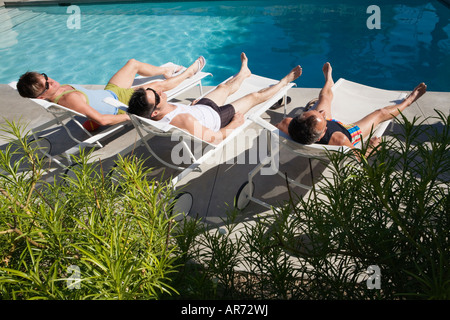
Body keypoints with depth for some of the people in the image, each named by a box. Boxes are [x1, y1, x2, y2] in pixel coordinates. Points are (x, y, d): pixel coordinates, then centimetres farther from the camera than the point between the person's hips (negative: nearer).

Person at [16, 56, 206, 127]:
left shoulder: (59, 90, -11)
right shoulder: (70, 98, -38)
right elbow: (101, 120, -40)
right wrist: (130, 116, -30)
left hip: (109, 92, 9)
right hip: (120, 104, -9)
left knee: (133, 63, 20)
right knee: (158, 86, 4)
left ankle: (166, 70, 47)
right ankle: (188, 73, 35)